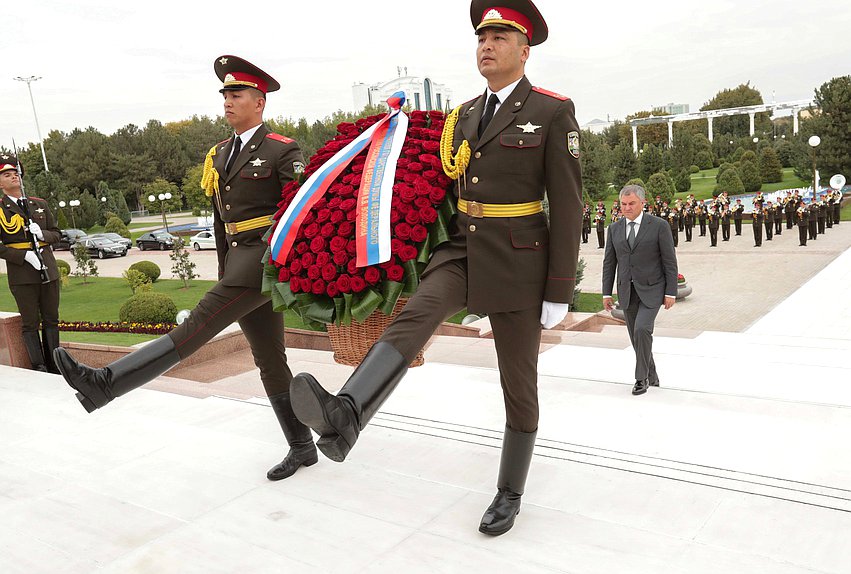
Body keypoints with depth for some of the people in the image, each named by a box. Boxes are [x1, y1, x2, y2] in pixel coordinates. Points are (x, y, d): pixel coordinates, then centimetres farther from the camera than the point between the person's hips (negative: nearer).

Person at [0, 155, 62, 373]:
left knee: (51, 320, 9)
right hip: (22, 275, -4)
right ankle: (38, 367, 7)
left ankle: (54, 366, 18)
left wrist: (42, 234, -8)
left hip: (48, 271, 4)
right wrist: (25, 255, -17)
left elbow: (57, 234, 14)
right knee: (30, 323, 1)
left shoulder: (40, 204, 12)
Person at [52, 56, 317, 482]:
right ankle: (302, 448, 18)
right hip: (238, 258, 8)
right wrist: (224, 274, 20)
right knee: (269, 360, 9)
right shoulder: (220, 154, 18)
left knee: (196, 326, -18)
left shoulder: (282, 151, -4)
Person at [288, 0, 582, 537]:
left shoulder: (553, 111, -7)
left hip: (518, 261, -4)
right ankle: (345, 418, -46)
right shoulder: (464, 115, 11)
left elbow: (568, 205, -10)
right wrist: (444, 249, 19)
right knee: (416, 313, -27)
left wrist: (559, 293, -13)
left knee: (518, 383, 5)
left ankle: (510, 492, 22)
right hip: (461, 249, 5)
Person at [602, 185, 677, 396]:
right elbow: (609, 263, 9)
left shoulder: (659, 226, -5)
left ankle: (642, 378, -5)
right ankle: (651, 376, 26)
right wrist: (606, 293, 5)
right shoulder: (614, 229, 7)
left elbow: (669, 261, -5)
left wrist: (671, 292, -9)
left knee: (641, 330, -20)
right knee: (636, 336, 8)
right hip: (627, 291, 4)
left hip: (651, 289, -4)